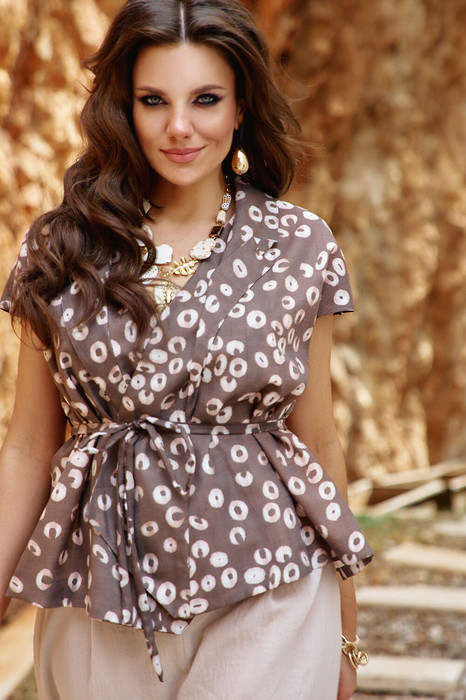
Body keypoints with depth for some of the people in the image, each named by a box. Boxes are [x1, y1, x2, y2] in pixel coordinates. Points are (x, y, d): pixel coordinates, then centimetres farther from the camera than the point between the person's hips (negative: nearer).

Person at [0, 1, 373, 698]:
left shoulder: (301, 245, 0)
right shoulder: (59, 248, 1)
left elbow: (319, 443, 6)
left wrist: (345, 639, 11)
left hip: (266, 596, -1)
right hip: (100, 602, 1)